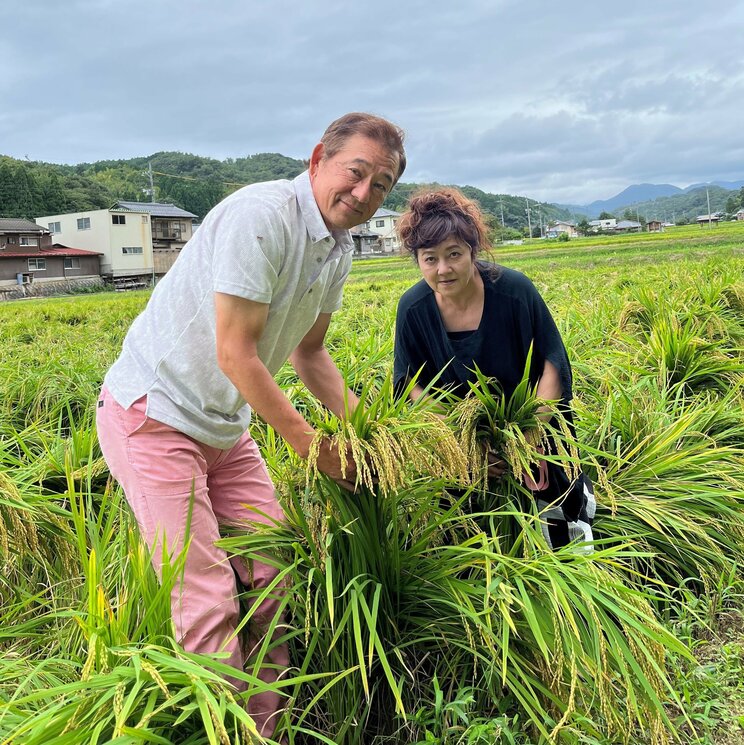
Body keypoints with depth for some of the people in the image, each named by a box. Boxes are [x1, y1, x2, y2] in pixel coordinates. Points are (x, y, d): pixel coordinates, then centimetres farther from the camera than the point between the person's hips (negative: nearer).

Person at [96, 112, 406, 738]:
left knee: (273, 571, 7)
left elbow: (308, 351, 12)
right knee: (207, 598, -8)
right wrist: (307, 442, -17)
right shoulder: (261, 214, -24)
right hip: (154, 415, -8)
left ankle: (269, 722, 22)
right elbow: (234, 354, -25)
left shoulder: (338, 248, 5)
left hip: (224, 426, 9)